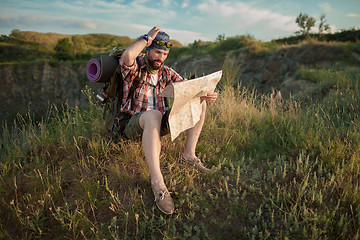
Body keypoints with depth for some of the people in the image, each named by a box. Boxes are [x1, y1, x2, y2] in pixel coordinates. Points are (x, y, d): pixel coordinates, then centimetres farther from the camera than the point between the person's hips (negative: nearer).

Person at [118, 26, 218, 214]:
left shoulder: (167, 73, 11)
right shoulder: (134, 67, -5)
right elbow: (127, 55, -31)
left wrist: (206, 94, -19)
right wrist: (147, 37, -16)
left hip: (157, 123, 6)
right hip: (133, 124, -5)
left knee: (199, 102, -5)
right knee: (153, 115, -43)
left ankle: (189, 154, -10)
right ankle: (157, 181, -43)